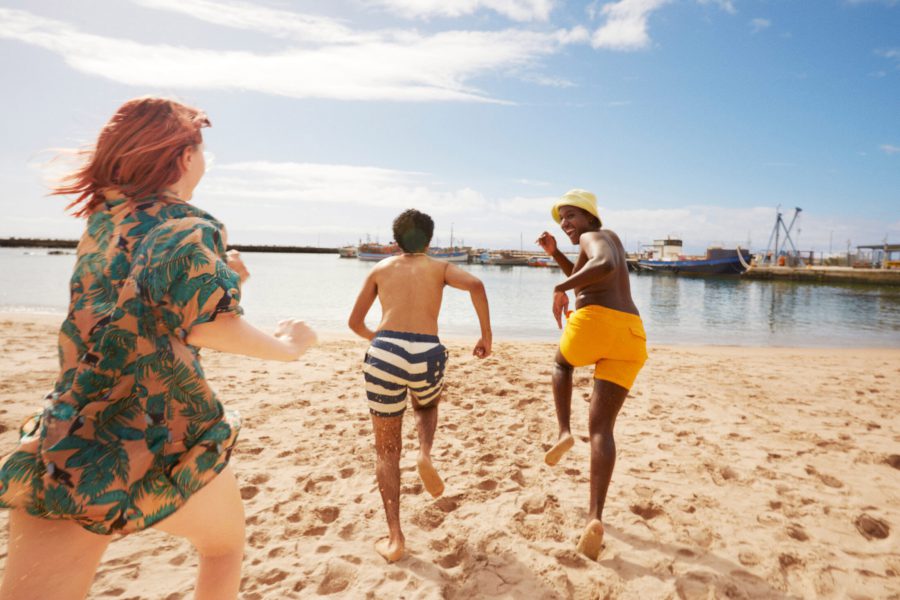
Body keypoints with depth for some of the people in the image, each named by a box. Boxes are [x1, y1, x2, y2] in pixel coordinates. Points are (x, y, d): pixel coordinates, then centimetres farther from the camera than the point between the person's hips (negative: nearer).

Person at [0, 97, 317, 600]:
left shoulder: (101, 220, 14)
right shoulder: (190, 224, -7)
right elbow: (205, 327, -23)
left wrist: (218, 276, 22)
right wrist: (286, 346, -8)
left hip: (63, 448, 5)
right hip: (167, 439, -5)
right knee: (226, 546, 24)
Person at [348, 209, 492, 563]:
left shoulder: (381, 268, 22)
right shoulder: (440, 267, 18)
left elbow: (355, 322, 24)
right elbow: (475, 285, -4)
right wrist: (486, 336, 3)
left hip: (385, 354, 0)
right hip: (426, 357, 0)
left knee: (386, 450, 16)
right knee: (427, 406, 37)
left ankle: (394, 539, 10)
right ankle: (425, 455, 6)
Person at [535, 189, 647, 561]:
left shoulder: (592, 237, 5)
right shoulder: (609, 238, 31)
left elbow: (605, 266, -19)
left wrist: (560, 290, -9)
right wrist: (555, 253, 30)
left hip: (596, 322, -7)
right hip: (631, 335, 7)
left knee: (562, 363, 30)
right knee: (601, 428, 2)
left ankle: (564, 432, 11)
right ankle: (595, 517, -9)